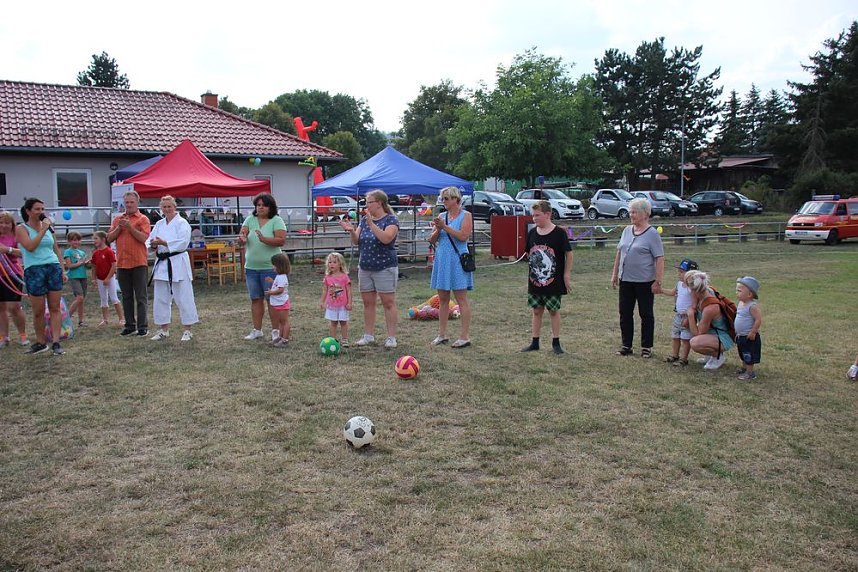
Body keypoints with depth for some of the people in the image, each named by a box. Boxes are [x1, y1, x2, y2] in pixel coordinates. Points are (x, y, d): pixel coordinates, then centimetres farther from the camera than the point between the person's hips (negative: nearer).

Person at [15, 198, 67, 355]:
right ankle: (41, 343, 16)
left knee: (55, 308, -1)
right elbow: (30, 246, -17)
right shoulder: (21, 229, 1)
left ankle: (56, 343, 0)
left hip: (54, 268, 4)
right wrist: (43, 229, -13)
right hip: (34, 271, -3)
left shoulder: (48, 226, 14)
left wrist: (62, 271, 15)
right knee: (38, 311, 2)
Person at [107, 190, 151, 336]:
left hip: (139, 263, -5)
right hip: (122, 263, 5)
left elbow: (144, 238, -13)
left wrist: (130, 226, -18)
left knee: (141, 297, -2)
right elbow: (109, 238, 9)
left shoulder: (143, 219, 0)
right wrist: (119, 228, -5)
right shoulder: (118, 219, 15)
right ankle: (130, 325, 19)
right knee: (127, 297, 11)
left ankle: (142, 326, 2)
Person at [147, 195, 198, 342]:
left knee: (183, 297, -3)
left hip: (178, 263, -7)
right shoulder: (159, 224, 14)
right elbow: (150, 241, 9)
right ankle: (164, 330, 22)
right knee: (160, 298, 11)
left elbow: (183, 242, -17)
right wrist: (154, 244, -13)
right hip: (162, 263, 7)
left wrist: (163, 242, -19)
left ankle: (188, 330, 6)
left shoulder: (182, 223, -5)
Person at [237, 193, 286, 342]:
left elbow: (281, 240, -15)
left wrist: (264, 239, -28)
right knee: (255, 299, 11)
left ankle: (275, 330, 8)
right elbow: (242, 235, 0)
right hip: (251, 267, 5)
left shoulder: (276, 220, -5)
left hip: (270, 267, -4)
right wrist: (242, 238, -23)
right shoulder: (250, 219, 8)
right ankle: (257, 330, 21)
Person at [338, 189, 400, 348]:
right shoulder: (364, 220, 12)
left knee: (388, 303, -3)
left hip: (385, 268, -6)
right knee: (368, 303, 10)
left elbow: (386, 238, -23)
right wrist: (351, 231, -12)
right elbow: (356, 241, 7)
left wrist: (371, 224, -27)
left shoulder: (391, 220, -7)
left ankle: (391, 338, 2)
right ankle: (369, 335, 18)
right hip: (365, 268, 6)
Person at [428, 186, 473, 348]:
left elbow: (463, 236, -17)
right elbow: (431, 240, 10)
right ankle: (442, 334, 18)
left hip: (457, 260, -6)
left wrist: (445, 226, -16)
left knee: (461, 299, -3)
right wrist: (438, 229, -9)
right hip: (441, 260, 6)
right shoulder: (441, 216, 13)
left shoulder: (465, 215, -1)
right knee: (443, 299, 10)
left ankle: (465, 336, 1)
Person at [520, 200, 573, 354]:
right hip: (535, 281, 4)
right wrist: (530, 276, 9)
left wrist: (567, 275, -7)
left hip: (553, 282, -4)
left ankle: (556, 343, 15)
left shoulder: (559, 233, -11)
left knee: (554, 311, 5)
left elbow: (568, 254, -5)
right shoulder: (532, 233, 2)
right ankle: (535, 342, 21)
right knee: (537, 311, 12)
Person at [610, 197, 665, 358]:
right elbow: (619, 253, 14)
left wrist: (658, 281, -17)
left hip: (645, 282, -6)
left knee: (646, 314, 6)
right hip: (626, 280, 6)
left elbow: (659, 259, -12)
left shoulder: (652, 234, -9)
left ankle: (646, 347, 16)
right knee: (625, 313, 9)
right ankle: (626, 345, 19)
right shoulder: (627, 231, 9)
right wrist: (614, 274, 12)